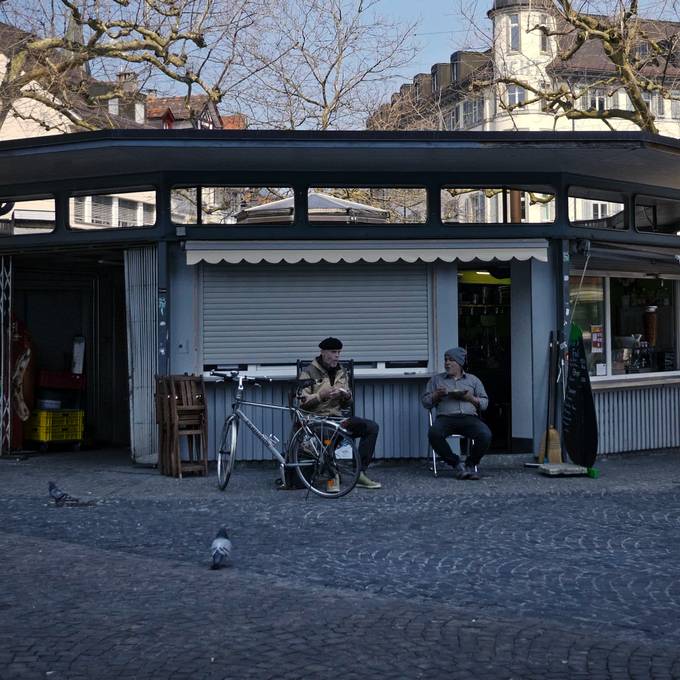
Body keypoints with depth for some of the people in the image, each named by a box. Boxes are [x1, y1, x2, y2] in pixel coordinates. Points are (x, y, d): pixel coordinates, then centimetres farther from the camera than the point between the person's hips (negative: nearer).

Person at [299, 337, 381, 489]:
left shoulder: (342, 372, 17)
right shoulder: (309, 372, 0)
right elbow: (302, 402, -8)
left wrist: (347, 396, -2)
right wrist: (322, 395, -19)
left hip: (337, 417, 6)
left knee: (372, 426, -16)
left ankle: (360, 473, -16)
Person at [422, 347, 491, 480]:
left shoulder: (473, 380, 22)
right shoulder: (436, 379, 22)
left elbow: (484, 403, 18)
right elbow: (425, 402, 17)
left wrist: (471, 398, -2)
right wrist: (437, 395, -2)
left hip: (469, 417, 0)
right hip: (445, 418, 0)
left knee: (485, 434, -31)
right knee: (433, 433, -35)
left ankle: (471, 464, -5)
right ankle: (456, 464, -16)